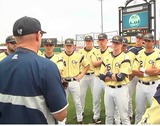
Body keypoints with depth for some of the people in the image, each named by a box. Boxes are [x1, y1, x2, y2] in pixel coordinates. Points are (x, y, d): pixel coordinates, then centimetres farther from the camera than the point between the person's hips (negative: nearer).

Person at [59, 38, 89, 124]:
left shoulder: (79, 56, -3)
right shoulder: (60, 56, -3)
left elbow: (87, 65, 9)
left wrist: (81, 75, 1)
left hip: (75, 82, 0)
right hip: (64, 82, 0)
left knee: (77, 102, 9)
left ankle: (80, 120, 26)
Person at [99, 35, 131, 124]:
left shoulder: (125, 58, -9)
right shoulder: (106, 58, 8)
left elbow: (121, 77, -19)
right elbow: (102, 76, 2)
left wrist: (108, 74, -6)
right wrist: (116, 76, -9)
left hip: (121, 90, -5)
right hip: (108, 89, 5)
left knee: (124, 116, 2)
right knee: (109, 115, 16)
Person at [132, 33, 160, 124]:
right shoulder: (140, 54, 5)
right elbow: (134, 71, -2)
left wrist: (142, 69, -10)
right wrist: (148, 73, -13)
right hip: (140, 85, 5)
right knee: (139, 109, 16)